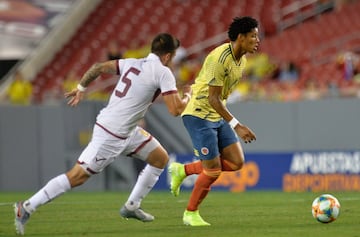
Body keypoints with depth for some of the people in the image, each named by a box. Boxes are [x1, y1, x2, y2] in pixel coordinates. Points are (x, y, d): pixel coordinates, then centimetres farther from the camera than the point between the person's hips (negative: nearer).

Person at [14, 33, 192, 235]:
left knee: (161, 158, 15)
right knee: (77, 176, -5)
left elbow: (99, 67, 12)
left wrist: (81, 88, 24)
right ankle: (27, 208, 0)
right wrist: (187, 96, 3)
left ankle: (132, 206, 20)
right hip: (111, 135, -9)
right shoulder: (163, 73, -14)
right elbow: (175, 110, -17)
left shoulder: (132, 63, 9)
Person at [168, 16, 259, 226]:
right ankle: (191, 214, 14)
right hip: (199, 115, -9)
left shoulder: (242, 59, 5)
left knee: (236, 162, 0)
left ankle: (183, 170, 15)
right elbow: (212, 99, -24)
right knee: (213, 170, -7)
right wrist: (237, 126, -27)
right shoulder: (220, 58, -24)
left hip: (218, 117, 9)